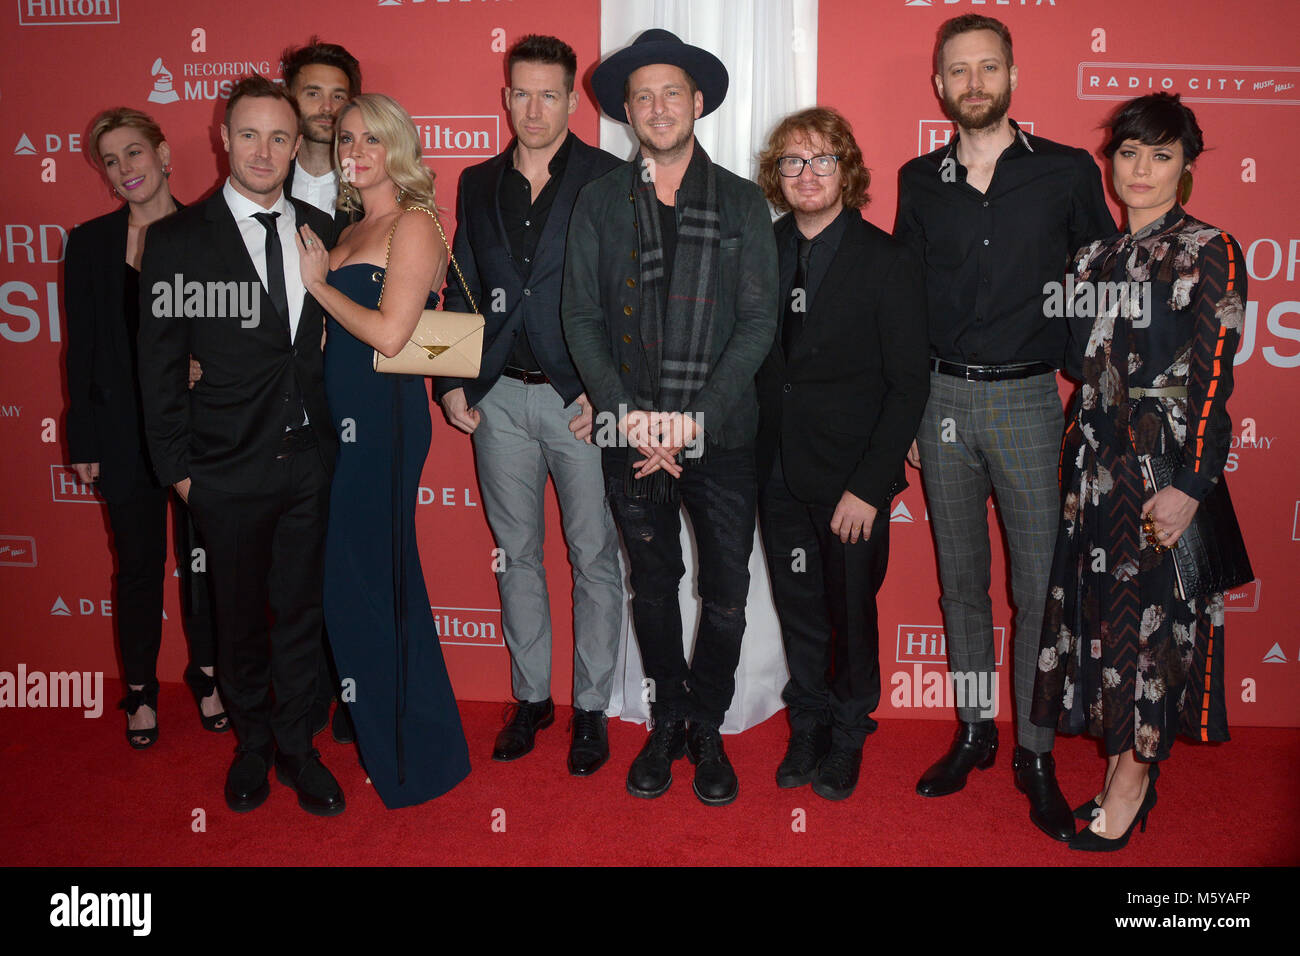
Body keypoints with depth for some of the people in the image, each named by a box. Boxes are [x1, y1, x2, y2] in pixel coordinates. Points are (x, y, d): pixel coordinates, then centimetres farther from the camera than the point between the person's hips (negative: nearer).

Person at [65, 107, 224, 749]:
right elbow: (81, 347, 3)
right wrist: (83, 438, 0)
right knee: (138, 563, 9)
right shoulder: (90, 243, 2)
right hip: (126, 431, 0)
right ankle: (140, 690, 27)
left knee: (202, 556, 10)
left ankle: (206, 674, 30)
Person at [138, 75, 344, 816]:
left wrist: (331, 429, 2)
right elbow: (159, 361, -2)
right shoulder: (178, 238, -4)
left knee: (301, 610, 13)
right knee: (240, 615, 13)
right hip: (229, 470, -2)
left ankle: (297, 747, 31)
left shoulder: (321, 229, 5)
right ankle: (253, 746, 34)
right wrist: (178, 465, -4)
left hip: (309, 458, 2)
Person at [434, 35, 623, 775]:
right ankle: (531, 696, 28)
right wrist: (451, 381, 5)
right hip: (498, 397, 4)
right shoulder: (478, 185, 12)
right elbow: (461, 290, 15)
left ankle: (591, 708, 18)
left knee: (594, 557, 4)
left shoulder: (610, 180, -2)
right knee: (517, 554, 12)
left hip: (581, 399, -4)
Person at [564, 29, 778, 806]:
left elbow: (759, 323, -3)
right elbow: (582, 318, 2)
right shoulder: (600, 202, 5)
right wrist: (628, 415, -10)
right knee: (653, 583, 13)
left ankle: (707, 729, 25)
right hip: (631, 433, 1)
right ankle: (667, 723, 30)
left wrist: (694, 418, -12)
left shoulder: (743, 203, 2)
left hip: (720, 433, -1)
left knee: (726, 592, 5)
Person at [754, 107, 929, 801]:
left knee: (851, 612, 11)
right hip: (779, 474, 3)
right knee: (797, 610, 15)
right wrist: (753, 457, -3)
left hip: (851, 480, -3)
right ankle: (808, 726, 36)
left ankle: (847, 736, 33)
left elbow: (909, 385, -10)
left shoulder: (888, 263, -8)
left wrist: (869, 487, -15)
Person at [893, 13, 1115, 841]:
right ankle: (974, 732, 25)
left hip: (1027, 399, -2)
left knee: (1040, 584, 0)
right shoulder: (920, 182, 8)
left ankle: (1036, 755, 15)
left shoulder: (1068, 173, 1)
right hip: (940, 397, 3)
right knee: (961, 577, 11)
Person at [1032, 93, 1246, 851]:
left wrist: (1190, 486, -17)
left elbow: (1213, 377, -11)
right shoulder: (1096, 257, 12)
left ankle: (1135, 777, 16)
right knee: (1097, 608, 9)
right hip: (1095, 463, 6)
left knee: (1151, 613, 1)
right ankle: (1122, 761, 24)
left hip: (1163, 467, -5)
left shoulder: (1210, 252, -5)